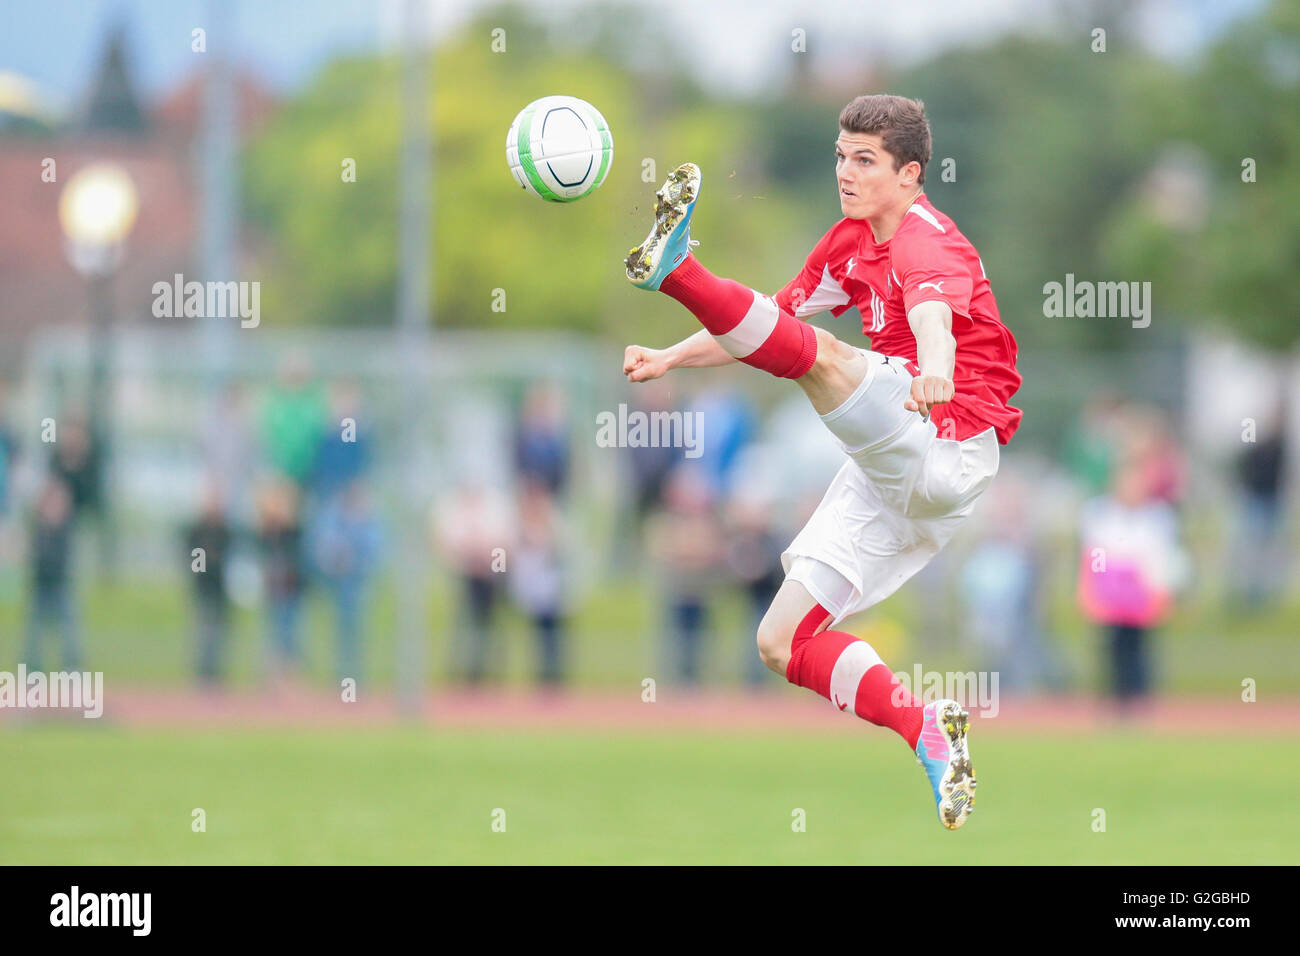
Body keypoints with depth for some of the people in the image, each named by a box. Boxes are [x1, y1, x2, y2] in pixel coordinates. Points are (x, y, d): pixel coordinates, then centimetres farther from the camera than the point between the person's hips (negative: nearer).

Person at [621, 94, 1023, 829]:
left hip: (948, 449, -9)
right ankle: (931, 736, -1)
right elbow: (777, 319, 27)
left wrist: (935, 369, -57)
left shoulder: (925, 237, -11)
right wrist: (673, 357, 14)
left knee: (824, 356, -33)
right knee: (781, 643, 2)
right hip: (891, 478, 9)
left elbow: (932, 317, -35)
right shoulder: (853, 242, 17)